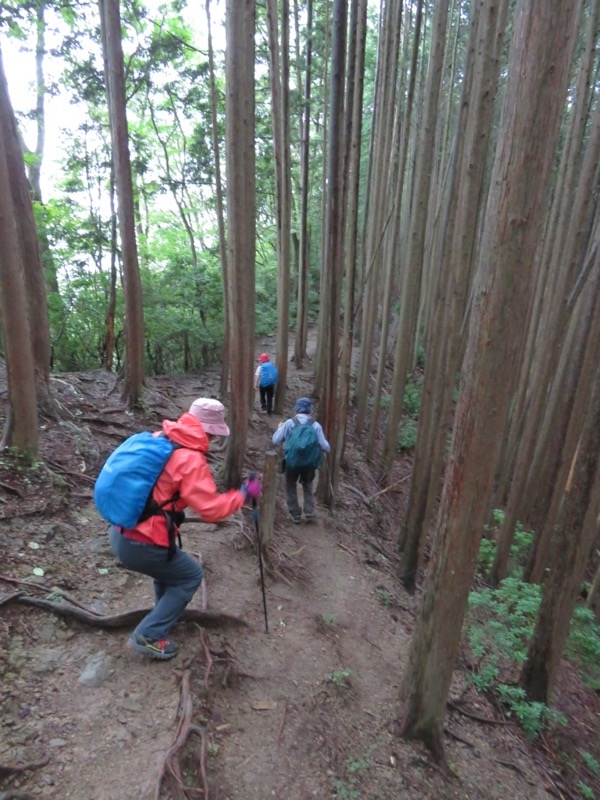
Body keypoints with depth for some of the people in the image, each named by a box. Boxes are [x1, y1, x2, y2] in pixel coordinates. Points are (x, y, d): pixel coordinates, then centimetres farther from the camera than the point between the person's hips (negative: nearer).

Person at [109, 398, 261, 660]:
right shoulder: (191, 460, -20)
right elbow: (211, 509, -20)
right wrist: (243, 493, -8)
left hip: (120, 532, 9)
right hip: (139, 544, -8)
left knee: (168, 563, 31)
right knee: (191, 576, 12)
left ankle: (166, 613, 47)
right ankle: (148, 636, 14)